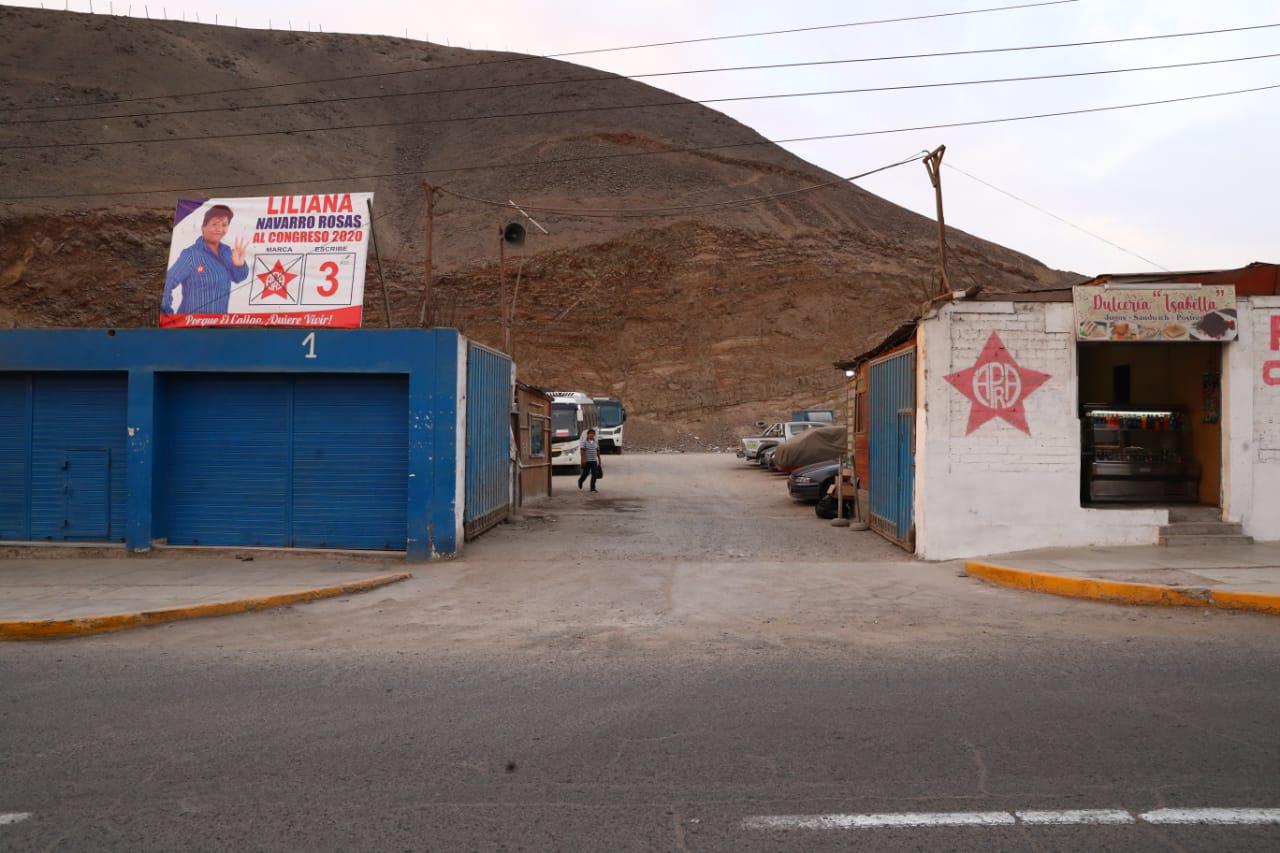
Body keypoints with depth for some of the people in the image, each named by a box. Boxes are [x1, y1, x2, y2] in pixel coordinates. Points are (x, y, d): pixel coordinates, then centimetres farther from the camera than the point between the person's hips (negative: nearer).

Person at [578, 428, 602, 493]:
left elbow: (598, 451, 15)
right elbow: (582, 451, -11)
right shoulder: (584, 441, -5)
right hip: (587, 461, -4)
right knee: (585, 473, 3)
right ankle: (580, 480, 34)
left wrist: (599, 459, 13)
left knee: (594, 475, -2)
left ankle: (593, 488, 4)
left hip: (594, 461, 4)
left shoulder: (596, 442, 10)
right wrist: (583, 459, -20)